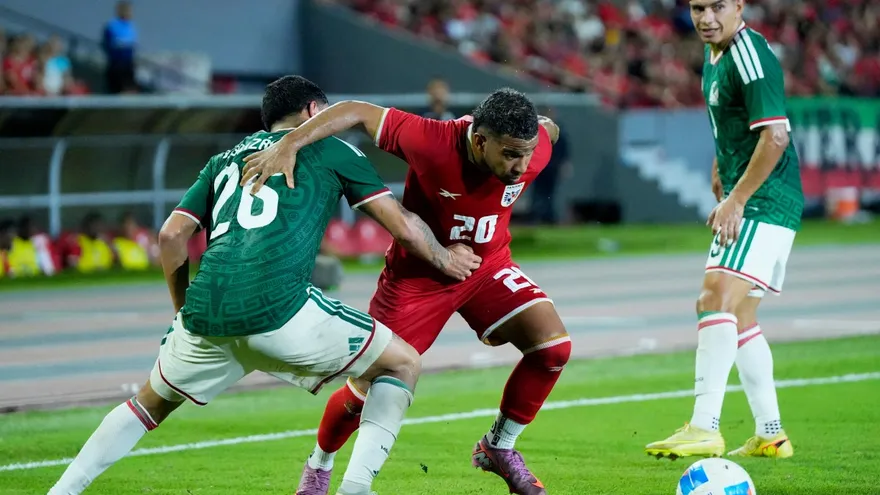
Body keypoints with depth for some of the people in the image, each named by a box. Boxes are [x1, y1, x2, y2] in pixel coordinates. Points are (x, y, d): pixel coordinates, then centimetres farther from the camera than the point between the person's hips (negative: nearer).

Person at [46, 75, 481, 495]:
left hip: (205, 311, 5)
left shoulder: (226, 159, 29)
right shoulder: (330, 150, 18)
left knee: (152, 402, 31)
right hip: (277, 304, -5)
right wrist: (444, 259, 35)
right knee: (402, 364, 11)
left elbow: (171, 236, 20)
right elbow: (403, 227, 17)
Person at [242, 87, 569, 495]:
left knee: (554, 346, -16)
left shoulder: (534, 151, -23)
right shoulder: (432, 142, -35)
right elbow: (356, 111, -29)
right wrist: (288, 145, -38)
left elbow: (547, 126, 3)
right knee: (368, 391, -2)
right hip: (416, 274, -4)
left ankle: (499, 448, 7)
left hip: (488, 267, 4)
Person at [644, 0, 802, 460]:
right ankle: (771, 435, 21)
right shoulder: (715, 56, 14)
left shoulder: (750, 56, -17)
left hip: (764, 200, -11)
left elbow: (775, 137, -24)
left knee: (717, 299, -21)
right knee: (738, 318, 14)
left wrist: (735, 201, -21)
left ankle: (704, 428, -26)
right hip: (745, 203, 11)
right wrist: (720, 185, 24)